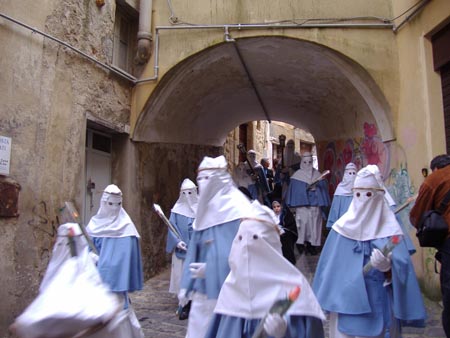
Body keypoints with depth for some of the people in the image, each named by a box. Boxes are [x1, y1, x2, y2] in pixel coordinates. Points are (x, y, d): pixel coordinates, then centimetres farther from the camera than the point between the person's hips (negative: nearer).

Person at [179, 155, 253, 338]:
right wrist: (186, 286, 9)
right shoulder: (205, 210, 10)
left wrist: (210, 268, -16)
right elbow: (195, 251, 12)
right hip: (204, 289, 7)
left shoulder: (236, 209, -13)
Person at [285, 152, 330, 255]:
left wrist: (316, 188, -10)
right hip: (302, 204, -2)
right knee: (303, 223, -8)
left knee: (314, 224, 2)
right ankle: (301, 244, 1)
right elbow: (294, 190, 1)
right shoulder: (297, 175, 3)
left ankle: (312, 245, 10)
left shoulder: (317, 174, 9)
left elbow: (323, 188, 7)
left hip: (315, 204, 2)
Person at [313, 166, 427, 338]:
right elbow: (331, 262, 5)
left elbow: (402, 263, -12)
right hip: (345, 297, 2)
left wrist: (387, 265, -32)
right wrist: (327, 294, 6)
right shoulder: (343, 226, 0)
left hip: (376, 298, -2)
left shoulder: (388, 228, -5)